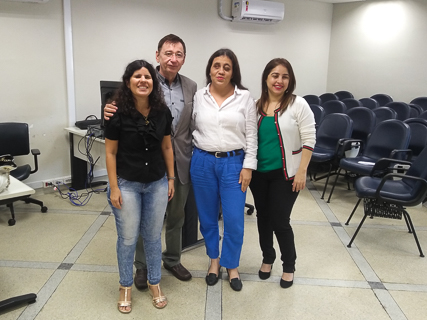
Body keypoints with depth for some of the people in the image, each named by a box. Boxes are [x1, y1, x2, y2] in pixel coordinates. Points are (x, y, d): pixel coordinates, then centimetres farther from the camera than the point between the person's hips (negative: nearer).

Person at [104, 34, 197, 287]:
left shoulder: (191, 87, 4)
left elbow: (194, 124, 7)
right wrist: (111, 114, -28)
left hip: (181, 164, 4)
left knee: (176, 217, 18)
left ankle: (172, 259, 40)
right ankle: (142, 266, 32)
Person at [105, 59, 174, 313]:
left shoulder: (162, 112, -3)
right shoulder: (118, 113, -13)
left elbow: (167, 147, 7)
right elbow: (111, 152, -7)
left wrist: (171, 178, 7)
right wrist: (113, 187, -9)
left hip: (157, 184, 3)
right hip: (127, 185, -3)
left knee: (153, 236, 15)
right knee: (128, 238, 9)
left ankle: (155, 283, 35)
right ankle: (126, 287, 31)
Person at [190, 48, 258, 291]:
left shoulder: (245, 97, -1)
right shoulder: (198, 97, 3)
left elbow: (251, 135, -1)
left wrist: (248, 166, -5)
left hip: (234, 163, -2)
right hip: (203, 162, 2)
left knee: (234, 219, 1)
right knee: (207, 216, 12)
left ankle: (232, 266, 23)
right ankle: (214, 260, 33)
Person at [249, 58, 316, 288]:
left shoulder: (298, 105, -8)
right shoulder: (256, 106, 4)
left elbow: (309, 140, -10)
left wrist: (301, 172, -14)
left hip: (285, 174, -4)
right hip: (258, 173, 4)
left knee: (280, 221, -1)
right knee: (263, 217, 15)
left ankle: (289, 266, 22)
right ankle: (267, 259, 37)